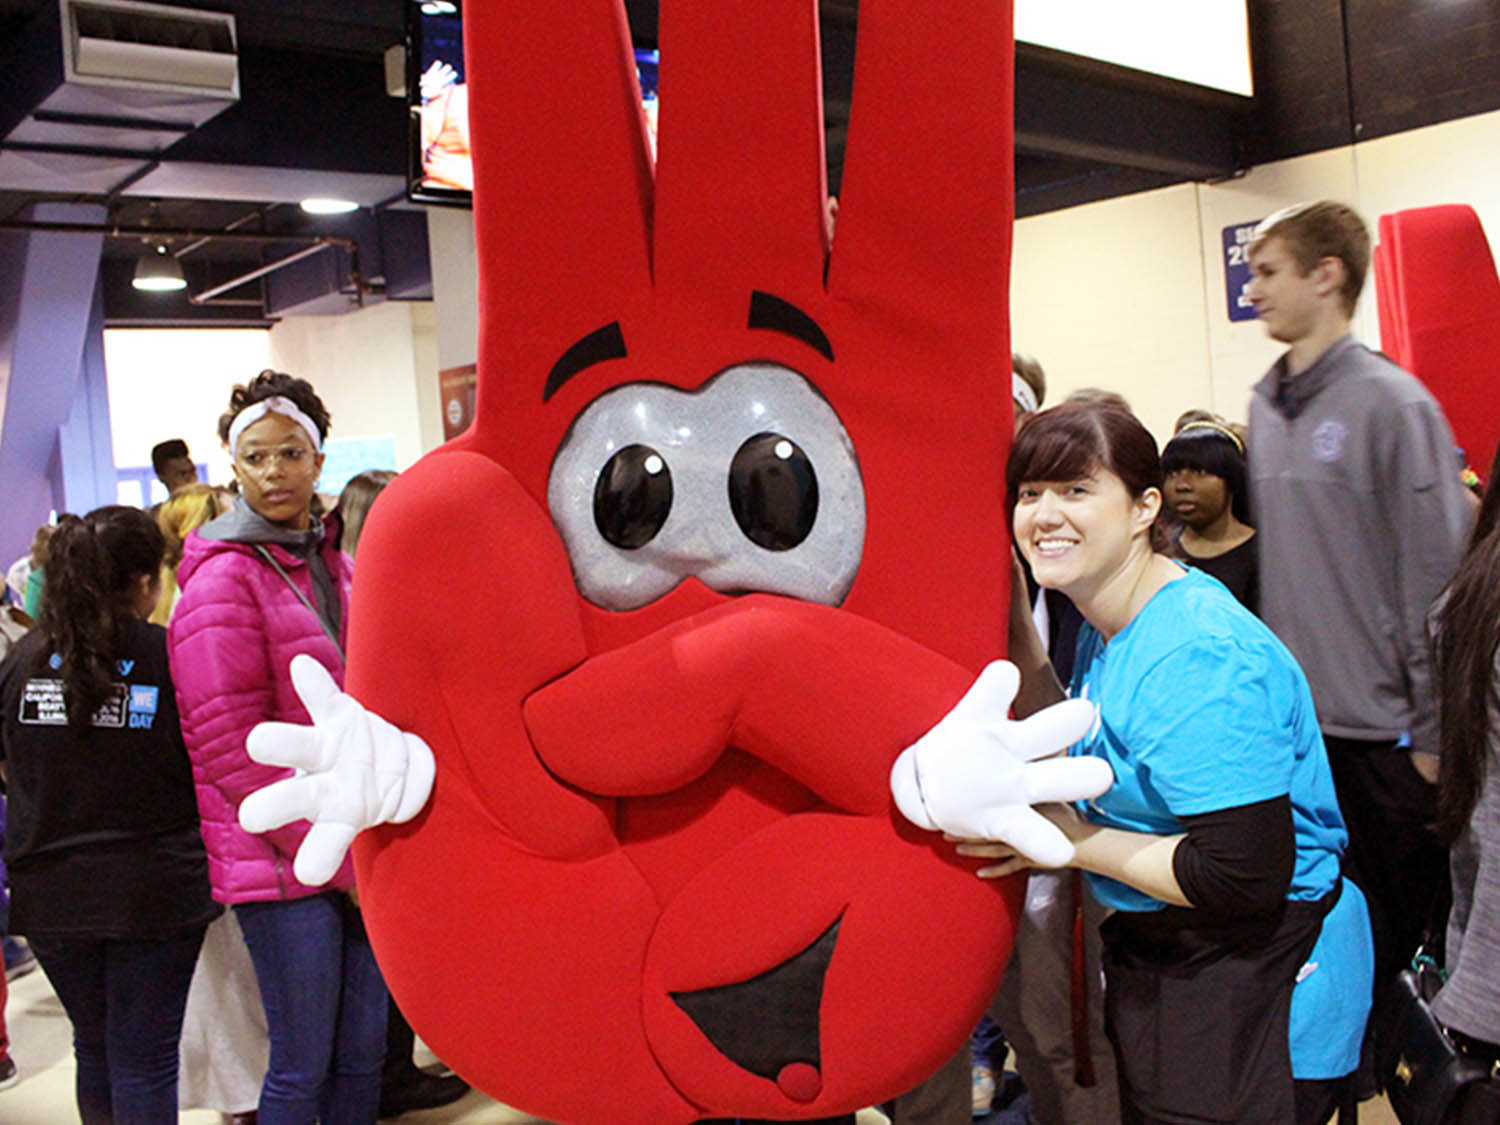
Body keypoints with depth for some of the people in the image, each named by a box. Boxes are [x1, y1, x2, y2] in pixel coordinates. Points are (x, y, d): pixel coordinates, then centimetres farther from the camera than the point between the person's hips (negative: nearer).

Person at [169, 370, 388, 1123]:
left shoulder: (334, 566, 13)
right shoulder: (224, 580, -10)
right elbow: (230, 750, -14)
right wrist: (339, 856, -13)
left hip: (365, 853, 7)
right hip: (282, 862, -7)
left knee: (364, 1050, 13)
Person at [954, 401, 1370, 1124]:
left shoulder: (1199, 658, -29)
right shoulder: (1108, 625, 1)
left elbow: (1244, 877, -31)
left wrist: (1076, 842, -20)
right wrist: (1014, 631, -1)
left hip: (1255, 983, -9)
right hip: (1157, 953, 9)